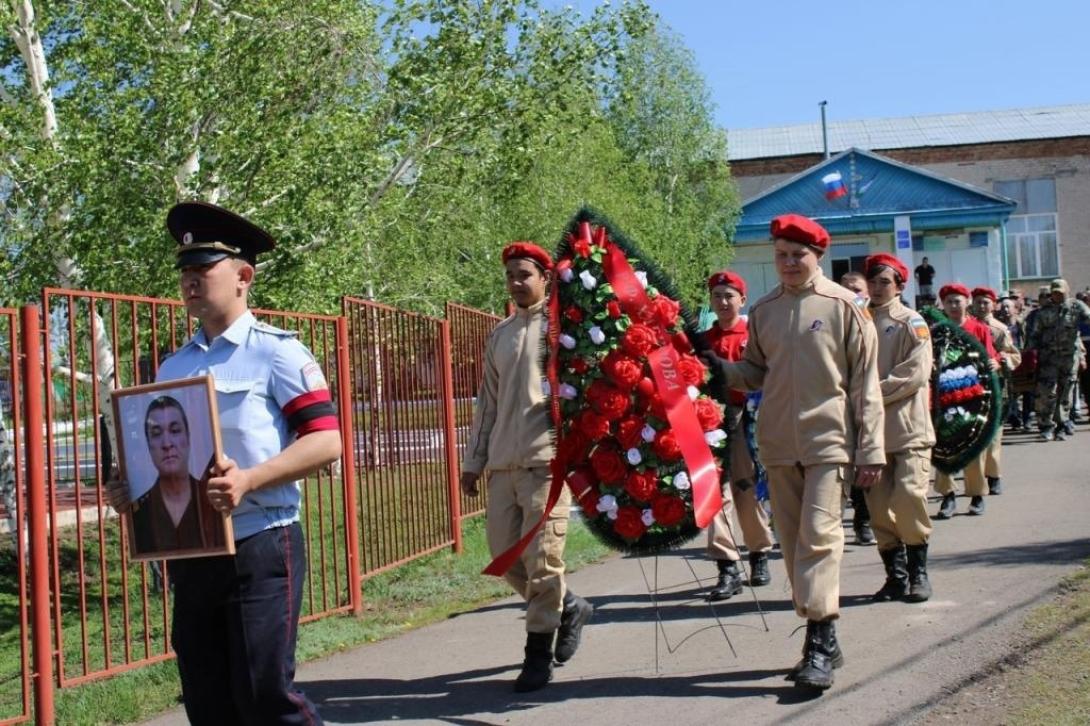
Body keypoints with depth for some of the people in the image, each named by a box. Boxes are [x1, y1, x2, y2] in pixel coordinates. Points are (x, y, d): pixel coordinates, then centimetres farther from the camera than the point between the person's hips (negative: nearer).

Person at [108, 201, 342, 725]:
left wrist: (248, 479, -25)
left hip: (259, 546, -7)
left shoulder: (276, 352, -5)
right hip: (189, 553, 7)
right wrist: (128, 488, 1)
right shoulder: (173, 366, 15)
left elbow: (326, 440, -13)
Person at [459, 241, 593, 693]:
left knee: (541, 558, -6)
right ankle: (568, 607, 29)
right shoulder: (500, 335, 18)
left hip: (548, 460, -6)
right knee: (506, 555, 7)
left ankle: (539, 652, 6)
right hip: (503, 464, 6)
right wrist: (474, 460, 18)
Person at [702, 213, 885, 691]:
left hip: (827, 440, -5)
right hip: (778, 444, 5)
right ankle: (822, 640, 19)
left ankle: (821, 641, -11)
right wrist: (722, 369, -5)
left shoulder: (842, 305, -3)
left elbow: (865, 380, -3)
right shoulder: (763, 311, 10)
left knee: (819, 533, -14)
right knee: (793, 540, 8)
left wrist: (871, 450, -7)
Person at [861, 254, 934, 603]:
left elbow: (916, 374, -10)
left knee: (908, 498, -12)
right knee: (879, 506, 3)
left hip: (908, 427, -4)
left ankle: (918, 571, 6)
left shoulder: (911, 323, 1)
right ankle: (895, 575, 15)